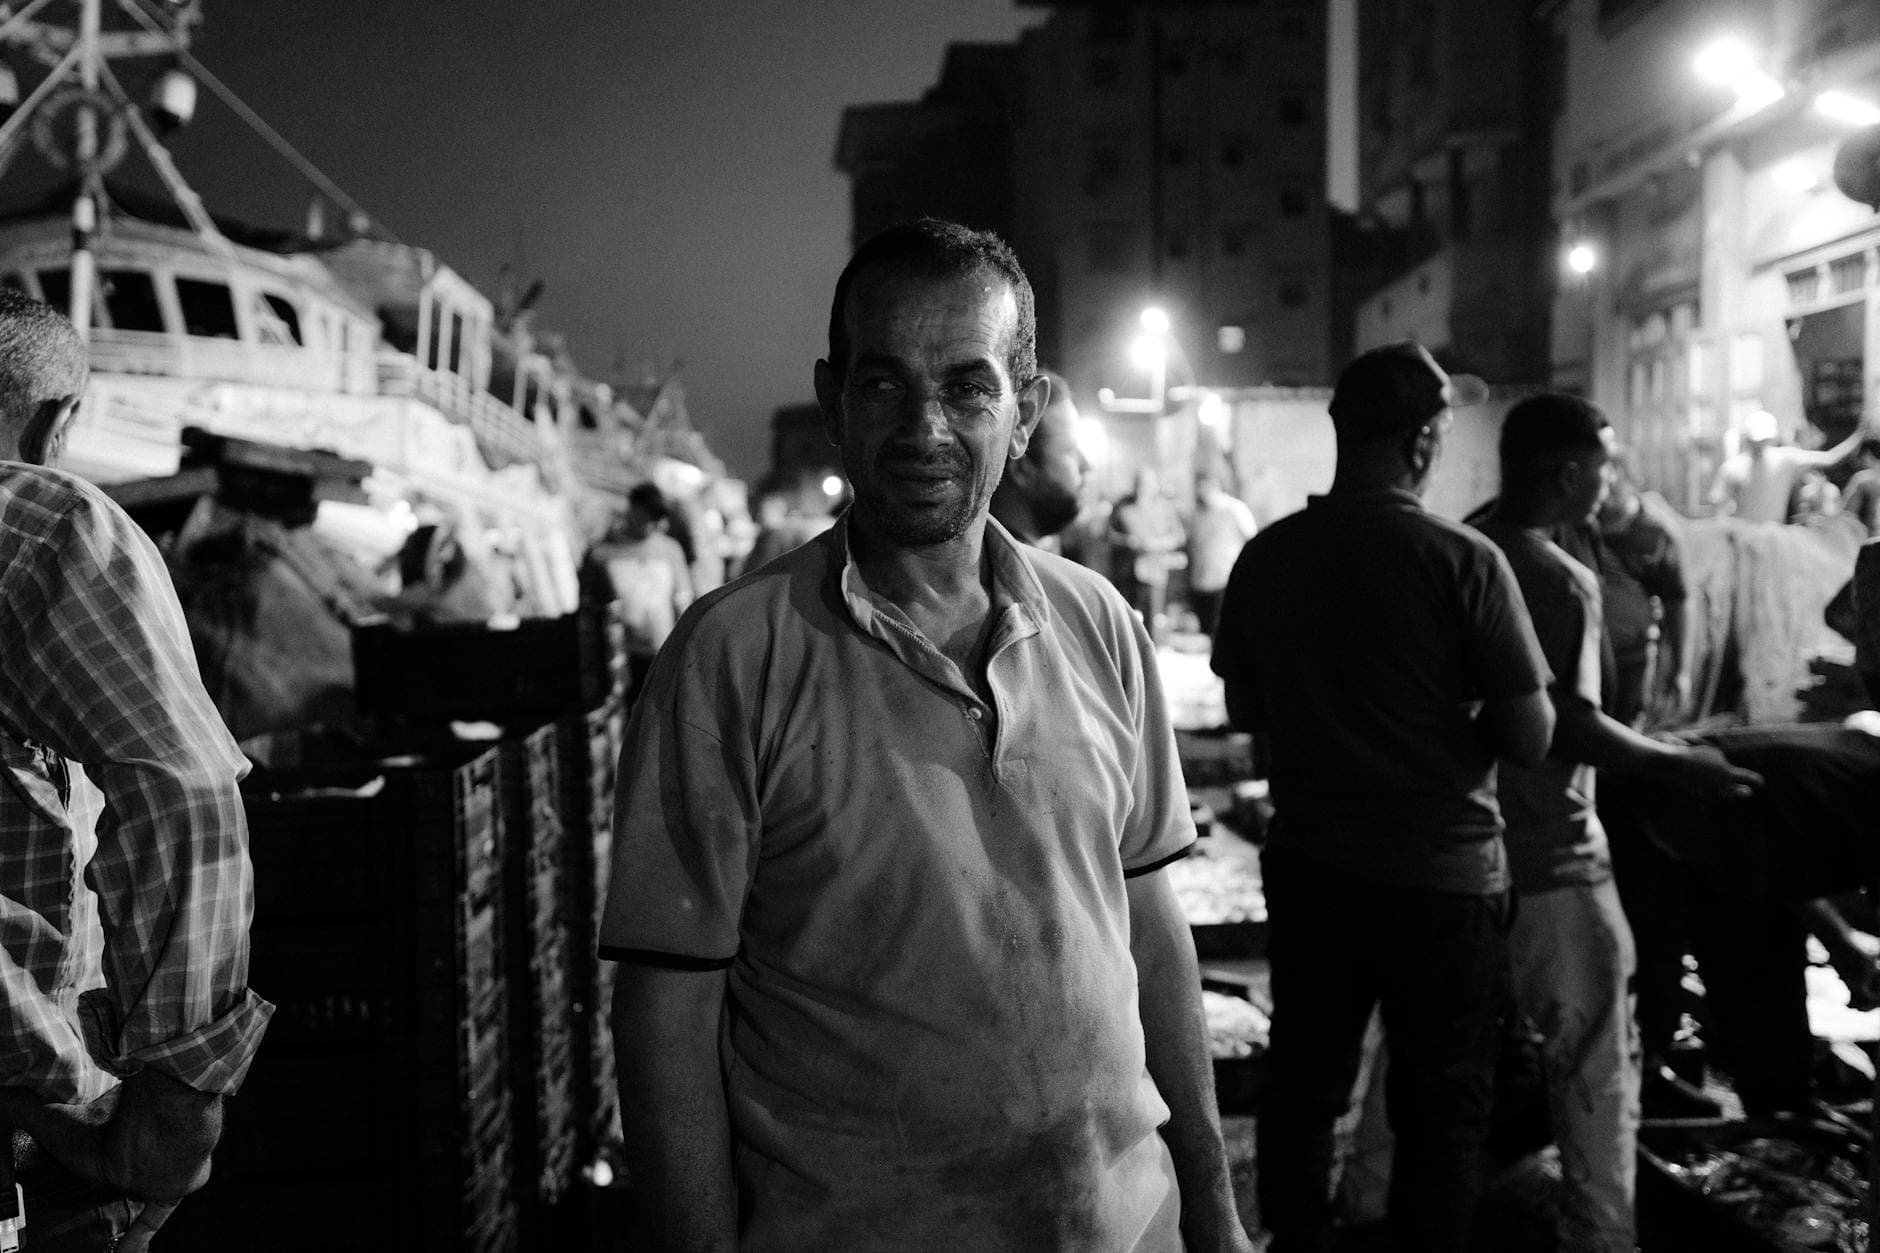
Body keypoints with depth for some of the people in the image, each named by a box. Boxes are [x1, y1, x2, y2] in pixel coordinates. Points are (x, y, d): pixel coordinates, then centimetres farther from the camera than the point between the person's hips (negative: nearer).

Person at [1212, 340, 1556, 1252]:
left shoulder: (1266, 556, -4)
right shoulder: (1463, 561, -16)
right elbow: (1530, 738, -14)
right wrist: (1450, 721, 5)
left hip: (1307, 864, 4)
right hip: (1441, 871, -4)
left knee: (1302, 1082, 19)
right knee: (1441, 1107, 12)